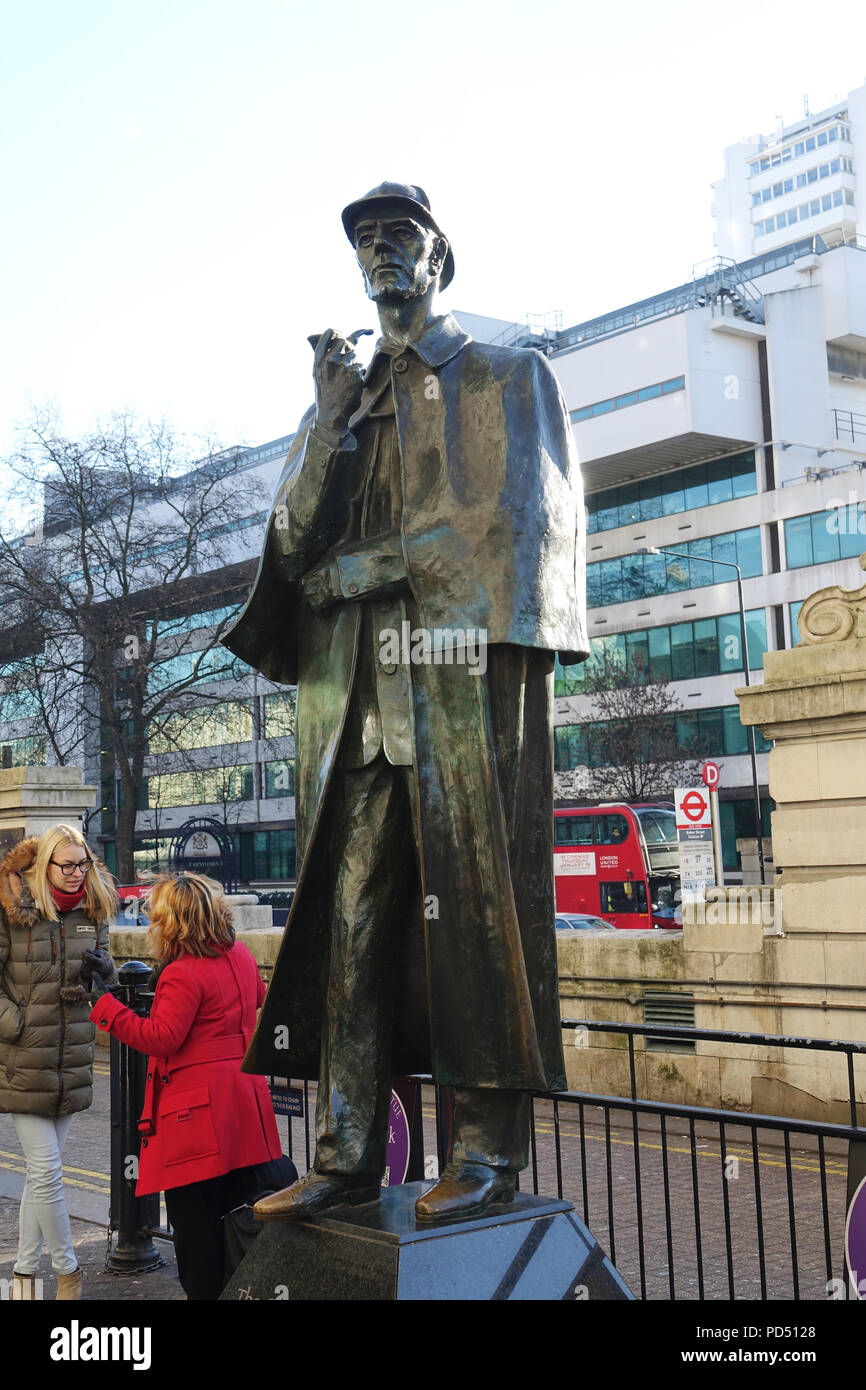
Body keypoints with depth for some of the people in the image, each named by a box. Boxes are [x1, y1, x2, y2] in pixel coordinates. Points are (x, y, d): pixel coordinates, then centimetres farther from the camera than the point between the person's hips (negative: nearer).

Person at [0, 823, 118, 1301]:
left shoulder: (93, 908, 6)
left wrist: (101, 966, -5)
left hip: (72, 1058, 5)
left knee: (42, 1170, 13)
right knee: (47, 1171, -4)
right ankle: (66, 1269, 11)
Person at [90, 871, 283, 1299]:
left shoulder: (182, 974, -18)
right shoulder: (240, 956, 8)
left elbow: (161, 1039, -21)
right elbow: (258, 996, 26)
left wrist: (104, 1006, -18)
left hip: (199, 1110, -9)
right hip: (244, 1101, 9)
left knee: (195, 1219, 1)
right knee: (237, 1210, 16)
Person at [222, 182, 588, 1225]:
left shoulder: (506, 377, 11)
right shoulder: (342, 400, 25)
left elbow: (508, 521, -3)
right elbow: (292, 540, 13)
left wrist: (352, 567, -3)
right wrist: (330, 416, -1)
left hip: (469, 677, -4)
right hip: (360, 689, 5)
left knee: (473, 905, -5)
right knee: (351, 914, -1)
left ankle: (488, 1153, 1)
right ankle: (346, 1153, 3)